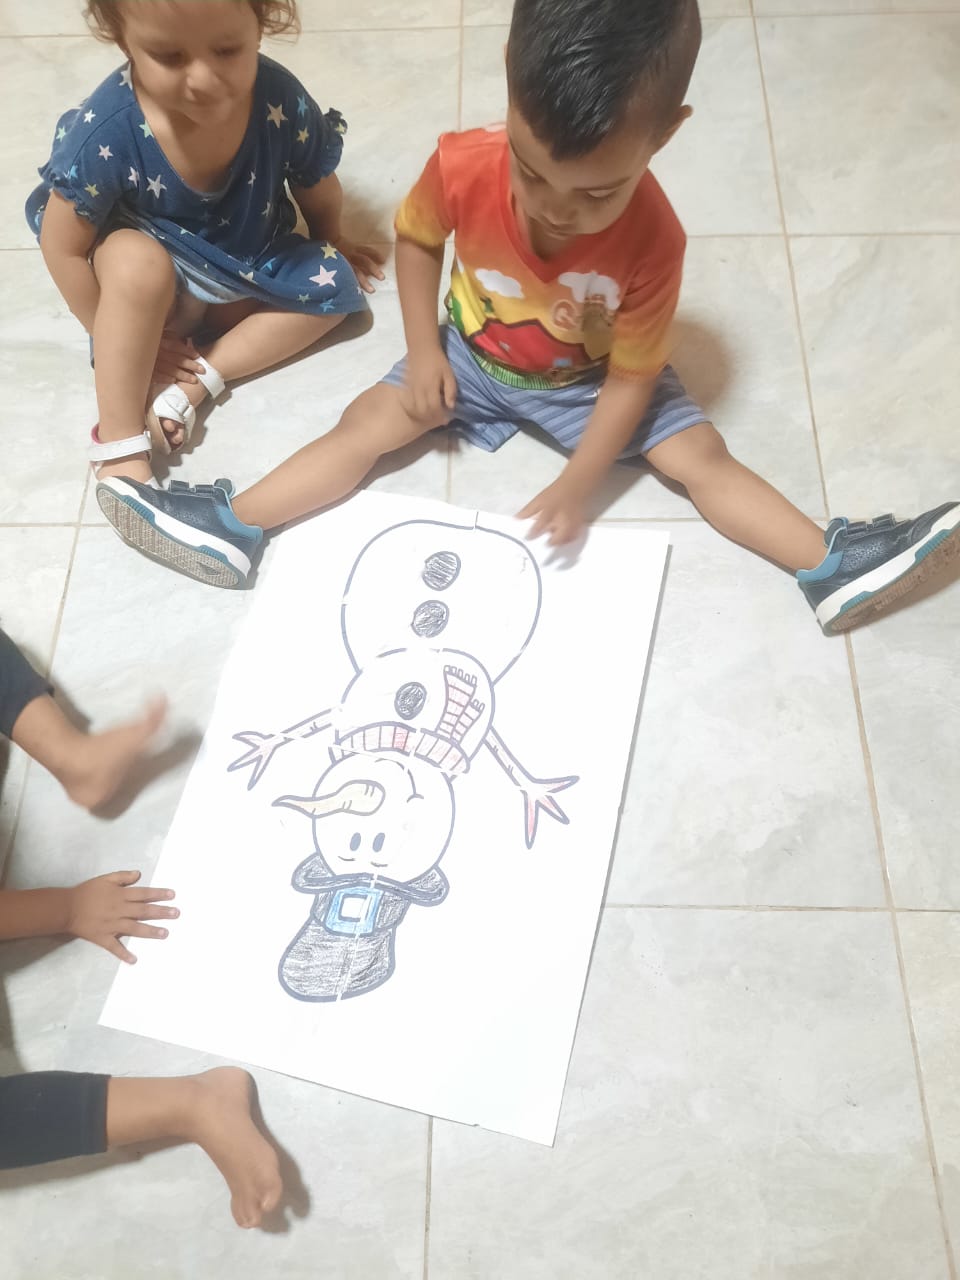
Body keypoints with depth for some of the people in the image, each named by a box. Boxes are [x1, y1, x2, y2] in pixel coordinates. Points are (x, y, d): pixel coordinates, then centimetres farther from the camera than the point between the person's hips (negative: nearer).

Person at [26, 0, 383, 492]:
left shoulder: (282, 102, -25)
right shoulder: (103, 133, -30)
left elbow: (319, 197, -5)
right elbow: (63, 248, -19)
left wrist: (330, 245, 13)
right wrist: (130, 339, -17)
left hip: (247, 271, 4)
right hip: (156, 292, -3)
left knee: (335, 286, -15)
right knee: (137, 260, -35)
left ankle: (193, 382, -18)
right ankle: (118, 439, -23)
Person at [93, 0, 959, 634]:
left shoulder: (652, 239, -31)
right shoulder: (462, 168, -28)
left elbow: (630, 378, -23)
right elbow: (415, 237, -5)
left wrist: (578, 487, -27)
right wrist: (423, 348, -12)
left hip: (590, 378, -1)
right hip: (473, 355, 2)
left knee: (701, 454, -13)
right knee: (366, 426, -10)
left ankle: (831, 565, -11)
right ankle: (232, 529, -8)